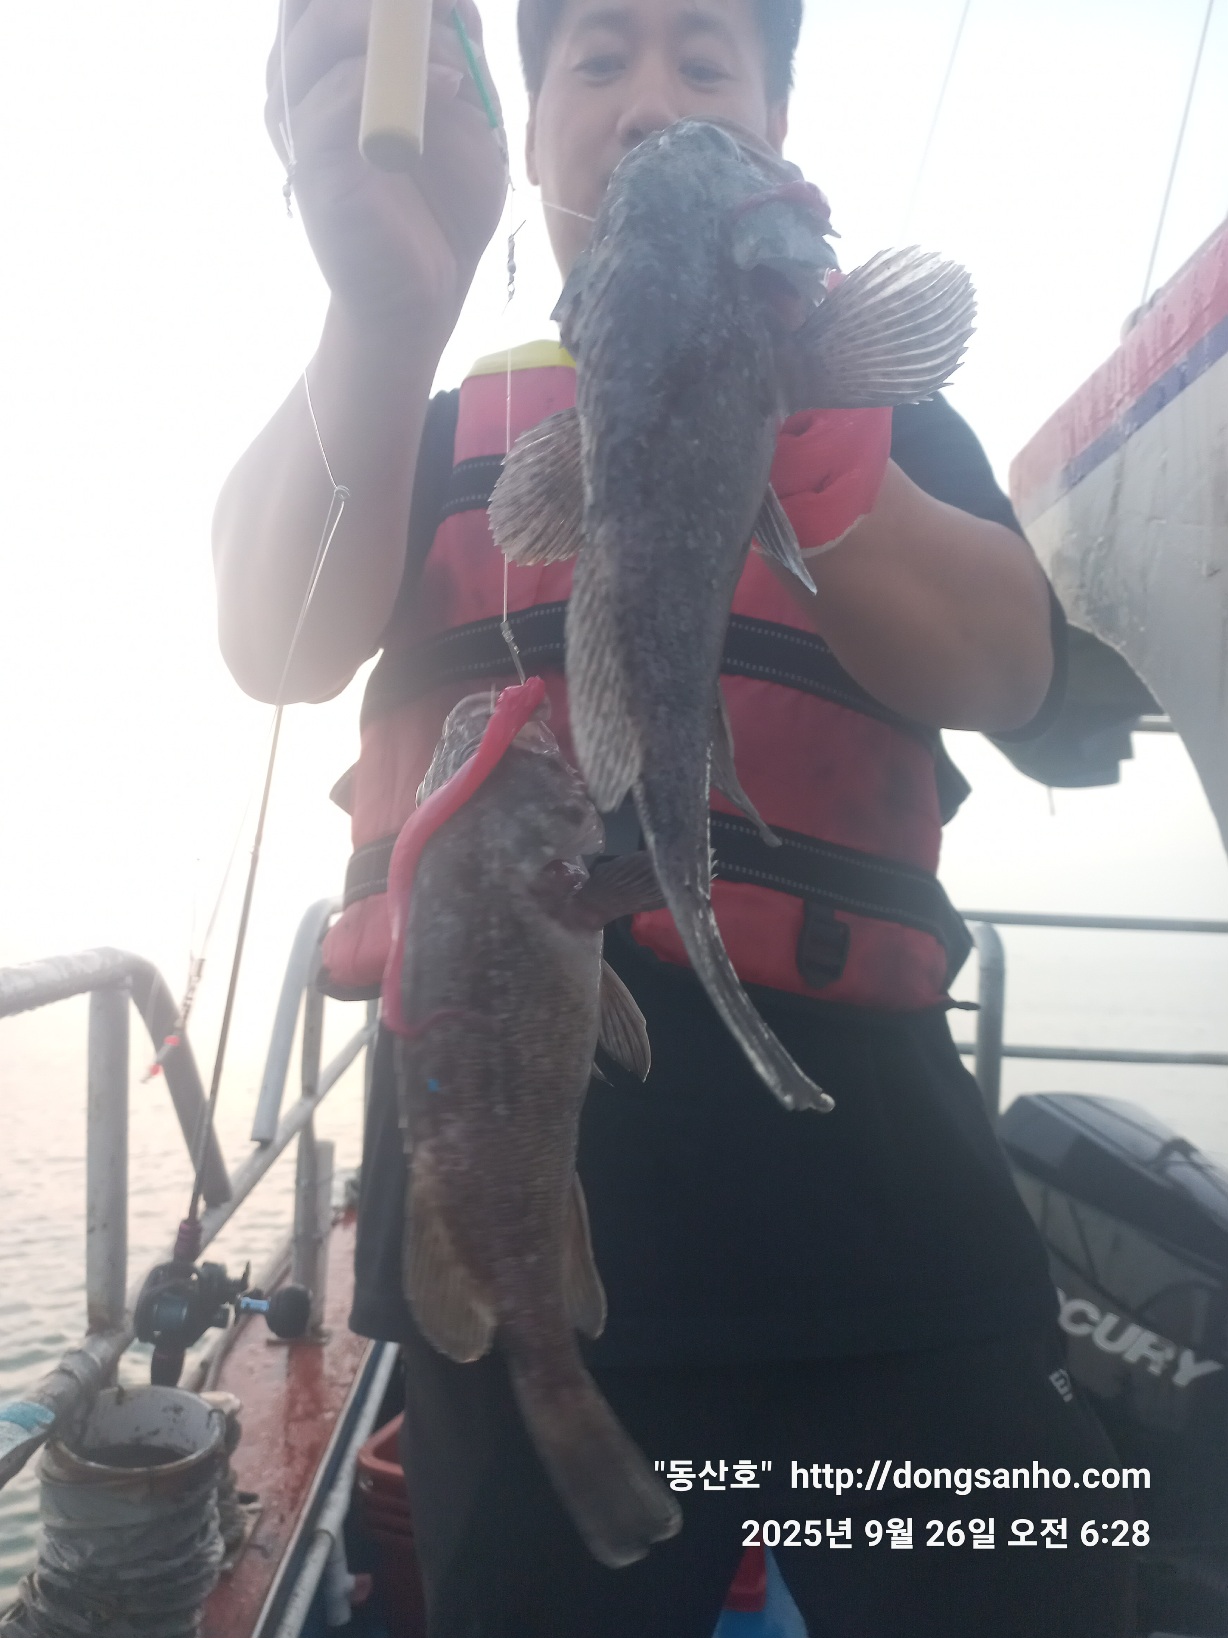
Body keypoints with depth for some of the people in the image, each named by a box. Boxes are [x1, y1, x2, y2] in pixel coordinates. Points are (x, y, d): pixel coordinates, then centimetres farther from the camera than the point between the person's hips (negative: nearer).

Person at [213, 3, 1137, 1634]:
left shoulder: (884, 412, 12)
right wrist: (386, 308, -28)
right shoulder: (425, 433, 11)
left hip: (875, 1200, 1)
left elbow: (1011, 673, -7)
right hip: (511, 1208, 1)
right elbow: (279, 646, -9)